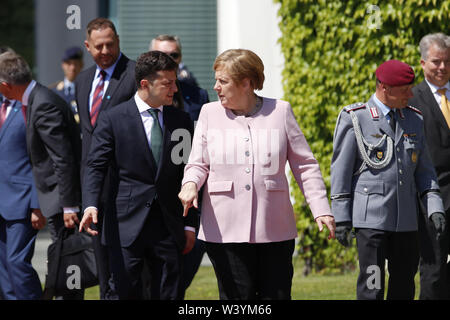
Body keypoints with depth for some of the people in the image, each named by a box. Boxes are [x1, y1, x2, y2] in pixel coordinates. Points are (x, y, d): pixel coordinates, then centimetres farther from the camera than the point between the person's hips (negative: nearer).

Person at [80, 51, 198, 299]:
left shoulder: (181, 121, 10)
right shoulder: (112, 119, 0)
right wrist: (91, 205, -21)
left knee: (168, 293, 3)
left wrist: (189, 225, 8)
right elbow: (96, 166, -4)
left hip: (169, 226, 3)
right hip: (128, 224, -3)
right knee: (127, 292, -2)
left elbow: (188, 175, 12)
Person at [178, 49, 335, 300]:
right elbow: (198, 164, 12)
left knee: (277, 295, 0)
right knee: (237, 299, -1)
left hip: (275, 231, 0)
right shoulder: (210, 114, 9)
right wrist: (191, 184, -12)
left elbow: (305, 165, 7)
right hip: (225, 231, 0)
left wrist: (321, 209, -2)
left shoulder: (280, 111, 5)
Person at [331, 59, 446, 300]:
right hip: (370, 218, -5)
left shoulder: (414, 120, 12)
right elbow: (340, 170, -2)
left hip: (406, 219, 5)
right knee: (372, 288, -9)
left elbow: (423, 170, 16)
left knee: (404, 284, 6)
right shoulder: (354, 119, -3)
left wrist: (434, 207, 3)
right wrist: (341, 218, -5)